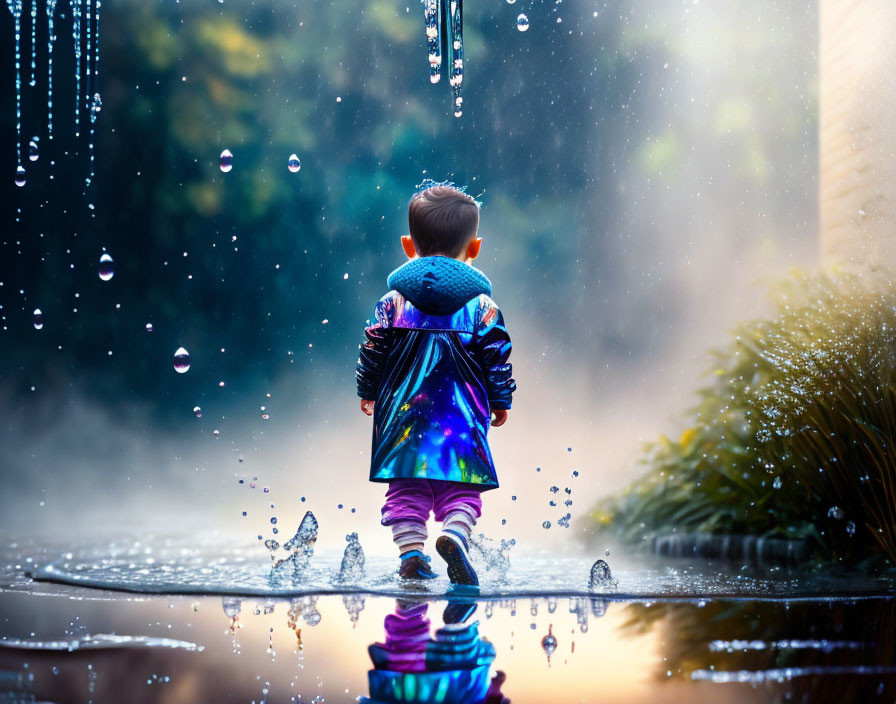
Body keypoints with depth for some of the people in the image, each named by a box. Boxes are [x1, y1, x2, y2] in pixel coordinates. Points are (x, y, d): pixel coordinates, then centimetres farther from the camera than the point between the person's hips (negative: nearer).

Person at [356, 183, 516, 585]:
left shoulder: (394, 301, 2)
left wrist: (367, 393, 20)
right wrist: (501, 401, 14)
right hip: (463, 413, -1)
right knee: (461, 486, 3)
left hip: (403, 408, 1)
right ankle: (455, 532, -21)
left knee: (405, 486, 8)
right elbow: (497, 357, 1)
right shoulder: (482, 306, -1)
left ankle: (410, 550, 0)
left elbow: (372, 349, 5)